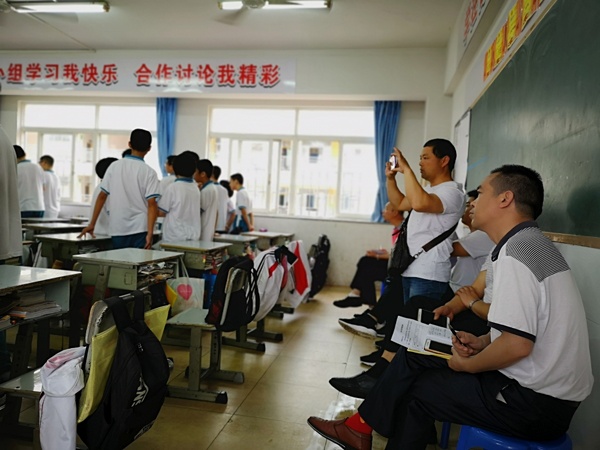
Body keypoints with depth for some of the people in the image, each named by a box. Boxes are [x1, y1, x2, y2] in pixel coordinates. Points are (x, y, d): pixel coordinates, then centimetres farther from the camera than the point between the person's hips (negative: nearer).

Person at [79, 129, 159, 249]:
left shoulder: (114, 166, 3)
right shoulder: (149, 172, -6)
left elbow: (102, 196, 5)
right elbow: (151, 204, -14)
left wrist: (92, 224, 12)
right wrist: (150, 233, -15)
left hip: (117, 229, 3)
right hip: (140, 229, -3)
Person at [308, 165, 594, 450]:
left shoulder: (515, 253, -23)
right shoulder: (531, 243, 9)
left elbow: (517, 345, -29)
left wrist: (466, 365, -12)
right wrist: (482, 342, 1)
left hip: (536, 403, -9)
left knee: (417, 387, 3)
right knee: (413, 356, 10)